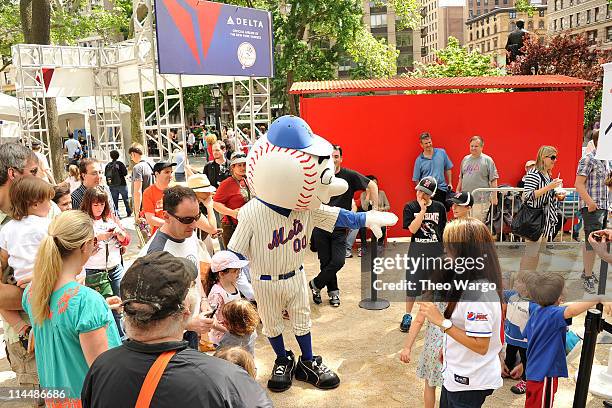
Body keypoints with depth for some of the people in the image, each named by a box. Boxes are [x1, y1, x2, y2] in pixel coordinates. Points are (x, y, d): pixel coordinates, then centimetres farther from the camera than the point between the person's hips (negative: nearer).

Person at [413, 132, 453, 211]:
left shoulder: (442, 153, 5)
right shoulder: (419, 160, 1)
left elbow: (448, 169, 14)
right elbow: (416, 179, 5)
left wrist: (450, 183, 8)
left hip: (442, 189, 2)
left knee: (444, 212, -2)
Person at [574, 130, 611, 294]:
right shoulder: (588, 160, -9)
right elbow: (579, 184, -15)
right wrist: (590, 202, -22)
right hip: (592, 207, -8)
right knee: (592, 243, -7)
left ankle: (587, 271, 26)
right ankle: (588, 277, 0)